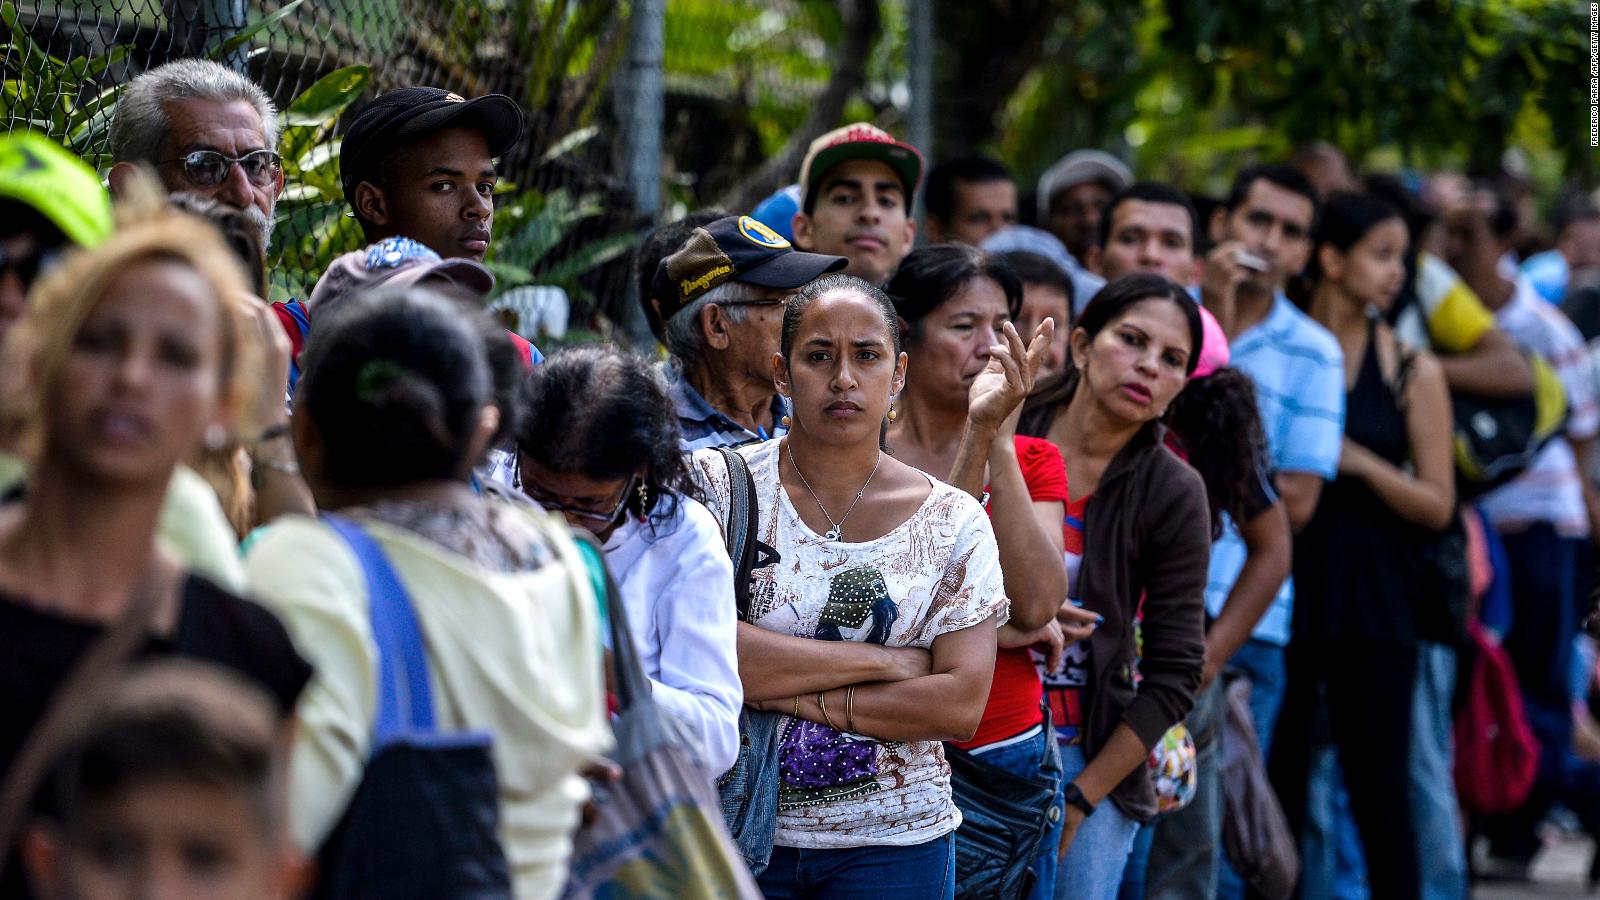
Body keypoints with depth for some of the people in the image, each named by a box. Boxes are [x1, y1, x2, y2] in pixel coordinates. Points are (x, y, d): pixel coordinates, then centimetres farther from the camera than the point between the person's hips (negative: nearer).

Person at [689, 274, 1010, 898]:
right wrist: (881, 661, -15)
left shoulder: (953, 522, 1)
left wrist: (786, 692, -14)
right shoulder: (717, 484, -2)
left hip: (893, 842, 1)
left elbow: (961, 706, -8)